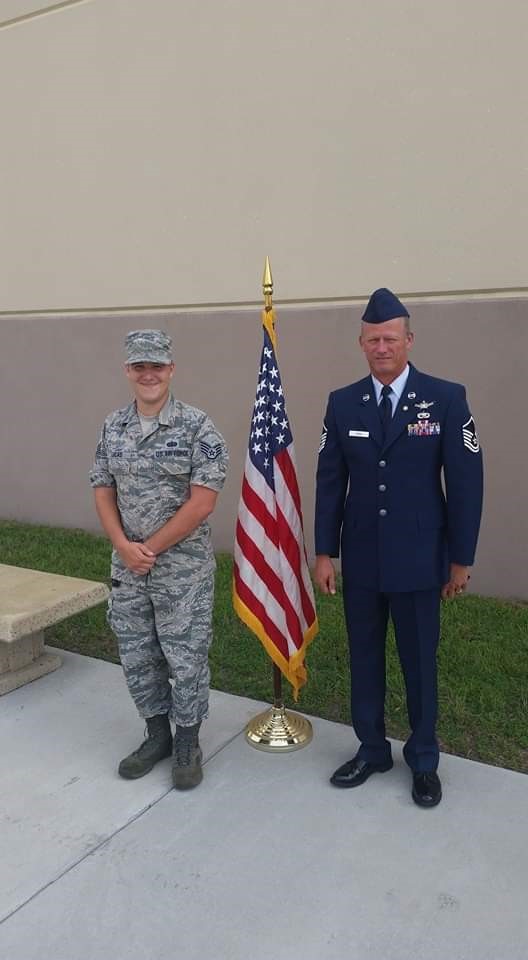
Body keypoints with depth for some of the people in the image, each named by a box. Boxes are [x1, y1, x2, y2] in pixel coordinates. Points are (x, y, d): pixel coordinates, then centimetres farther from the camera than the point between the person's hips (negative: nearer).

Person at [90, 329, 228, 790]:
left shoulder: (198, 427, -12)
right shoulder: (113, 427, 5)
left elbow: (201, 503, -16)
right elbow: (103, 492, 7)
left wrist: (149, 549, -13)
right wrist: (124, 546, -9)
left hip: (184, 568, -5)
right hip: (127, 568, 5)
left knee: (186, 659, 6)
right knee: (137, 659, 15)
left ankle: (187, 744, 28)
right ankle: (157, 735, 36)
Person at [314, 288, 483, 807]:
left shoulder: (446, 398, -7)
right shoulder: (342, 403, 1)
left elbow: (465, 481, -5)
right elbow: (330, 481, 3)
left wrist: (461, 559, -4)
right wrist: (324, 552, 1)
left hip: (418, 561, -2)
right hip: (360, 560, 3)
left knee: (419, 662, 11)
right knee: (364, 658, 14)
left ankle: (423, 760, 32)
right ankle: (371, 749, 34)